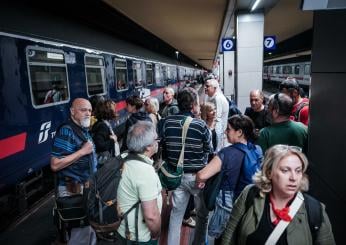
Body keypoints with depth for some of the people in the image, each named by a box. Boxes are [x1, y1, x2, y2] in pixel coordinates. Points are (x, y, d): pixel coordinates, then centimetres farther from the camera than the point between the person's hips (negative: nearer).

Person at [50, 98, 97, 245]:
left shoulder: (84, 130, 8)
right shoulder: (66, 131, -18)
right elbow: (55, 165, -25)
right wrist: (82, 151, -24)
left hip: (86, 185, 9)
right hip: (73, 189, -8)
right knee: (82, 229, 1)